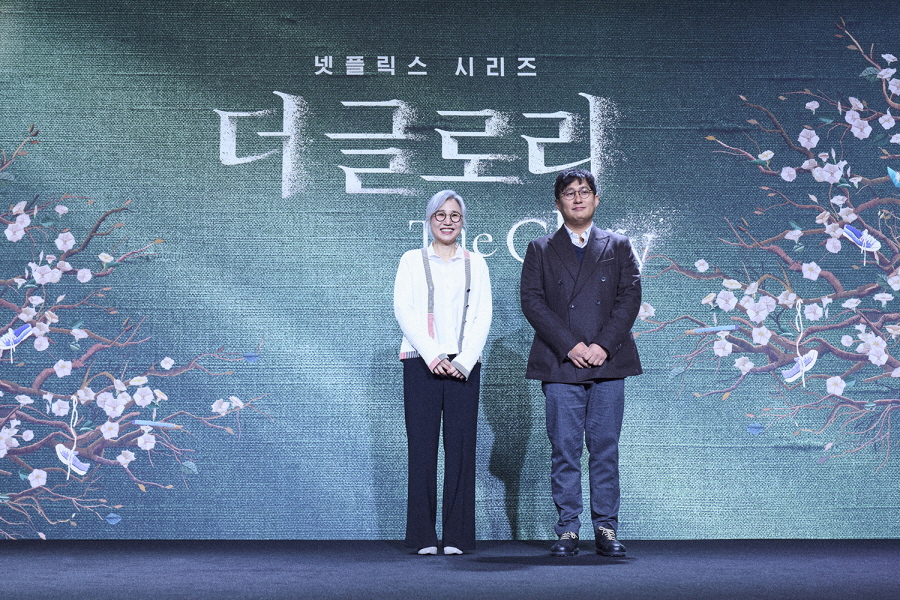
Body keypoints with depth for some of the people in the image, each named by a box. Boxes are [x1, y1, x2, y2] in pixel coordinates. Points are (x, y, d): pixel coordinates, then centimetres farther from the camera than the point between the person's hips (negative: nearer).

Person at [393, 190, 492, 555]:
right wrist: (432, 356, -11)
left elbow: (482, 317, 7)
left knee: (461, 446, -2)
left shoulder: (475, 264, 14)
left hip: (464, 365, 1)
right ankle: (423, 536, 1)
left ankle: (457, 535, 2)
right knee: (421, 445, -4)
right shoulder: (412, 261, 10)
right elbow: (403, 310, 1)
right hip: (421, 362, -1)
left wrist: (464, 360, -7)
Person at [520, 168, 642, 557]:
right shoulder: (540, 250, 11)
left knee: (605, 449, 3)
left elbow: (630, 298, 3)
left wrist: (603, 345, -10)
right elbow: (532, 301, 0)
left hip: (608, 364, 1)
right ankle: (568, 530, 5)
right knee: (565, 450, -1)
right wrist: (570, 346, -11)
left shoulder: (618, 247, 13)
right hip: (560, 365, -1)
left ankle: (606, 529, 9)